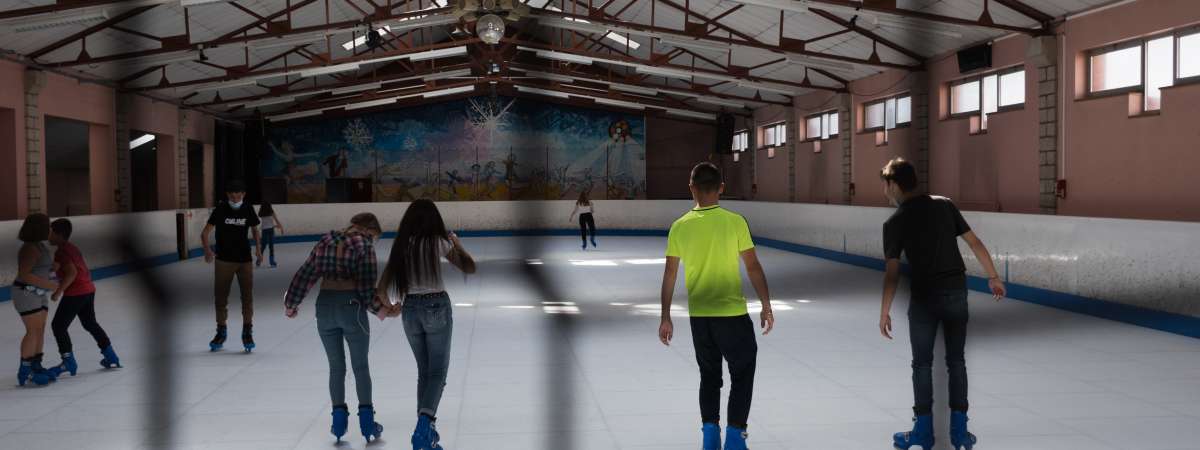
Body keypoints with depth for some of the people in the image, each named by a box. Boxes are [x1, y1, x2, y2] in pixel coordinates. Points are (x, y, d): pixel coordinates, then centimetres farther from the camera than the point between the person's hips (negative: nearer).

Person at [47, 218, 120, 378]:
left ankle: (69, 362, 4)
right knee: (90, 324, 21)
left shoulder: (61, 252, -13)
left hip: (75, 293, -10)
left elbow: (72, 272, -24)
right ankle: (111, 358, 22)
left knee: (58, 326, 1)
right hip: (88, 290, 10)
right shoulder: (72, 248, 15)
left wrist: (58, 291, -20)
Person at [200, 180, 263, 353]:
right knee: (221, 296, 7)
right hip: (224, 259, -1)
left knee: (247, 296, 1)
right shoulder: (221, 209, -7)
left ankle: (247, 333, 14)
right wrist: (207, 249, -26)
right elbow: (205, 232, -9)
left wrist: (258, 248, -3)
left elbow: (255, 230, 13)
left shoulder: (248, 210, -1)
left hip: (244, 260, 1)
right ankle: (221, 332, 23)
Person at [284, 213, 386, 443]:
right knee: (361, 366, 10)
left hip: (325, 305, 4)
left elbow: (305, 275, 9)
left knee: (336, 366, 16)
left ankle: (339, 418, 16)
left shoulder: (325, 242, 9)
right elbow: (366, 286, -12)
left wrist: (291, 303, 17)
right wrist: (378, 308, 2)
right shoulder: (364, 245, -7)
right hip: (351, 306, -4)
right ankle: (366, 419, 13)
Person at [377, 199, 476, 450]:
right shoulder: (439, 242, -7)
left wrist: (390, 308, 23)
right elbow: (470, 268, 0)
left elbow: (382, 288, 5)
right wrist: (457, 243, 15)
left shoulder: (401, 246, 4)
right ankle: (425, 420, -23)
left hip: (410, 309, 4)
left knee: (424, 371, 17)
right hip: (436, 307, -4)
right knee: (438, 372, 0)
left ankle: (426, 430, 16)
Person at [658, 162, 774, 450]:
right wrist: (766, 306, 1)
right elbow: (753, 267, -8)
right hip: (733, 314, -3)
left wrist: (666, 318, 8)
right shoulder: (734, 222, -10)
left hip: (699, 316, 3)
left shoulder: (680, 227, -2)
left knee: (709, 374, 19)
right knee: (742, 375, 11)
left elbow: (669, 276, 0)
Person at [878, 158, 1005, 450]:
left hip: (925, 297, -3)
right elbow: (975, 243, 5)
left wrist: (884, 313, -5)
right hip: (957, 291, 4)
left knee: (922, 364, 9)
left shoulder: (894, 222, -7)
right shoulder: (944, 204, 4)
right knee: (956, 361, 12)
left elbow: (892, 273, -10)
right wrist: (993, 277, 14)